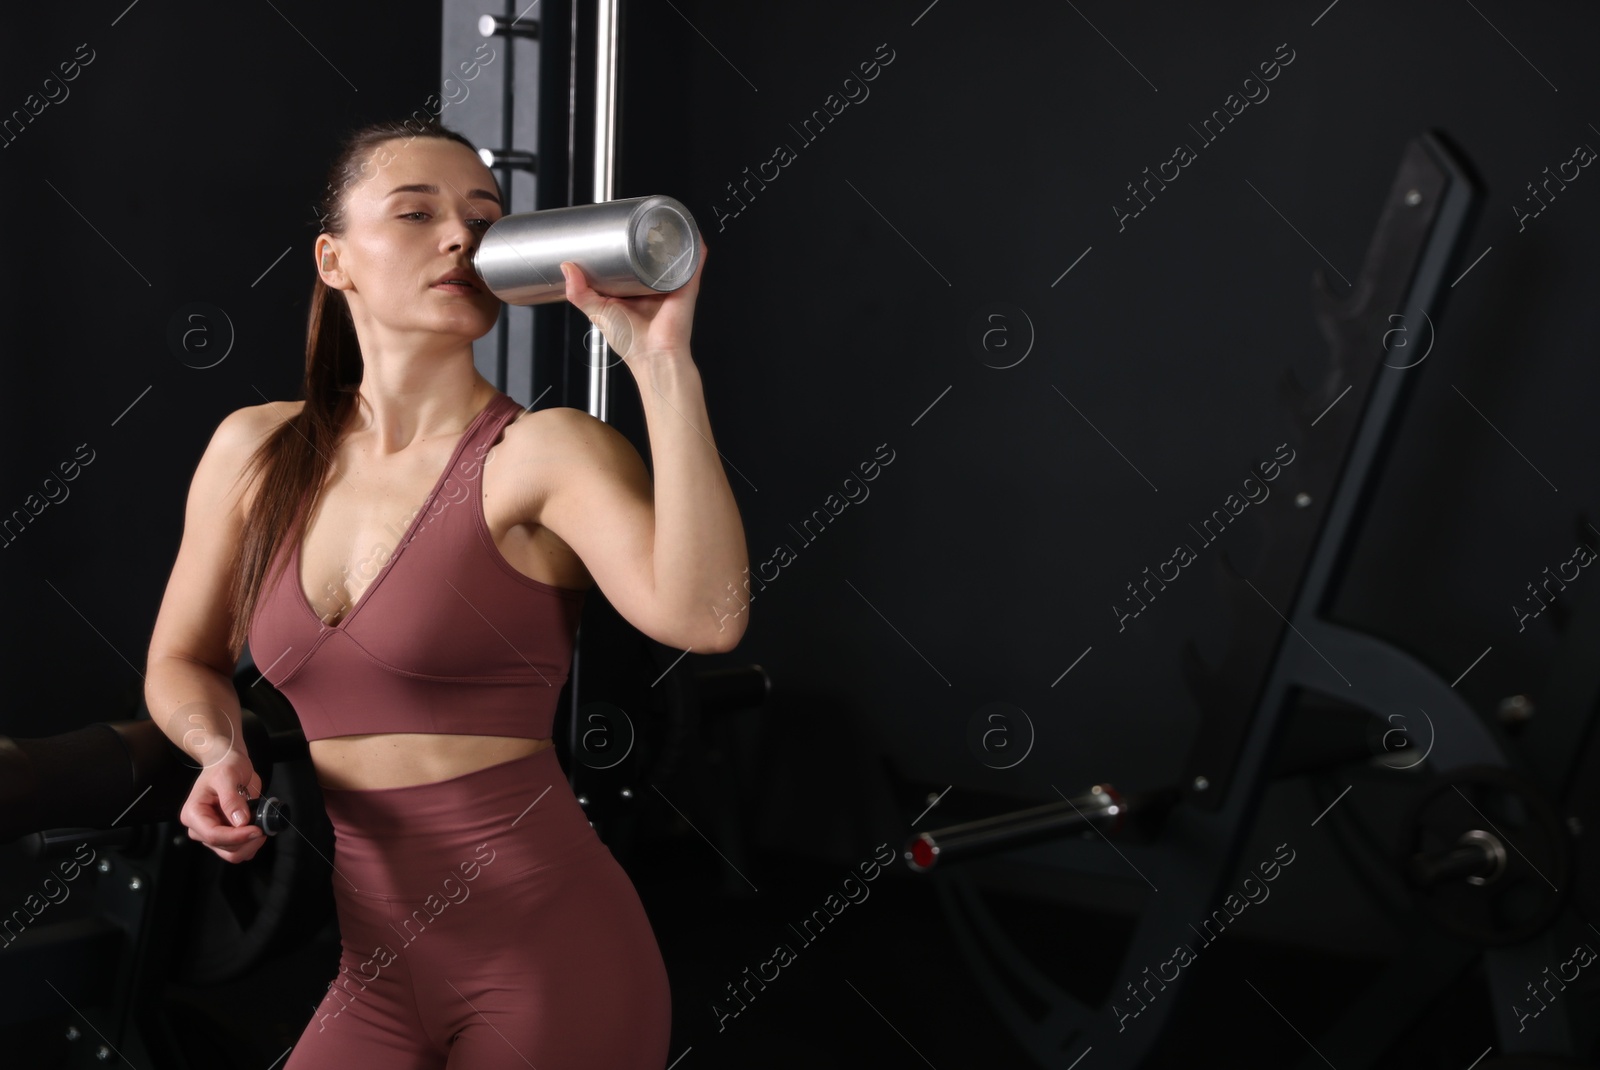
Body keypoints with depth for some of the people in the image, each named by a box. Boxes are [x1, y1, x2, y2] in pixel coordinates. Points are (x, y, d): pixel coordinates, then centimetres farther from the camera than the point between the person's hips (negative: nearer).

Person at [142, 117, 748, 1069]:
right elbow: (182, 661, 18)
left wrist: (662, 359, -28)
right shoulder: (257, 452, 4)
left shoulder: (548, 452, -11)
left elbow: (703, 617, -29)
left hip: (549, 954, -4)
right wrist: (223, 752, -3)